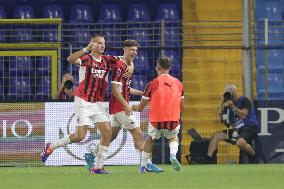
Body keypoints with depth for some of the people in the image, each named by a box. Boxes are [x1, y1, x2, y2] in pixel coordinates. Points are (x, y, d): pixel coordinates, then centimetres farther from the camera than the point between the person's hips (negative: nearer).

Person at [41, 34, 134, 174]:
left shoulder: (107, 60, 8)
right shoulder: (86, 58, -8)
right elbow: (70, 59, -28)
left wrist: (130, 67, -4)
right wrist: (87, 49, -38)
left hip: (98, 103, 6)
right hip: (83, 101, -6)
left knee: (107, 132, -6)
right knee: (80, 135, -12)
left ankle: (98, 167, 0)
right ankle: (51, 146, 10)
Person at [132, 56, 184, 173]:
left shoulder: (153, 84, -4)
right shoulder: (178, 83, 6)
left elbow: (140, 108, 4)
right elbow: (181, 107, 14)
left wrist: (133, 107, 27)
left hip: (156, 121, -2)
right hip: (173, 120, 2)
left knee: (150, 140, 26)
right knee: (174, 137, 30)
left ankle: (144, 165, 26)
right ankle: (173, 155, 2)